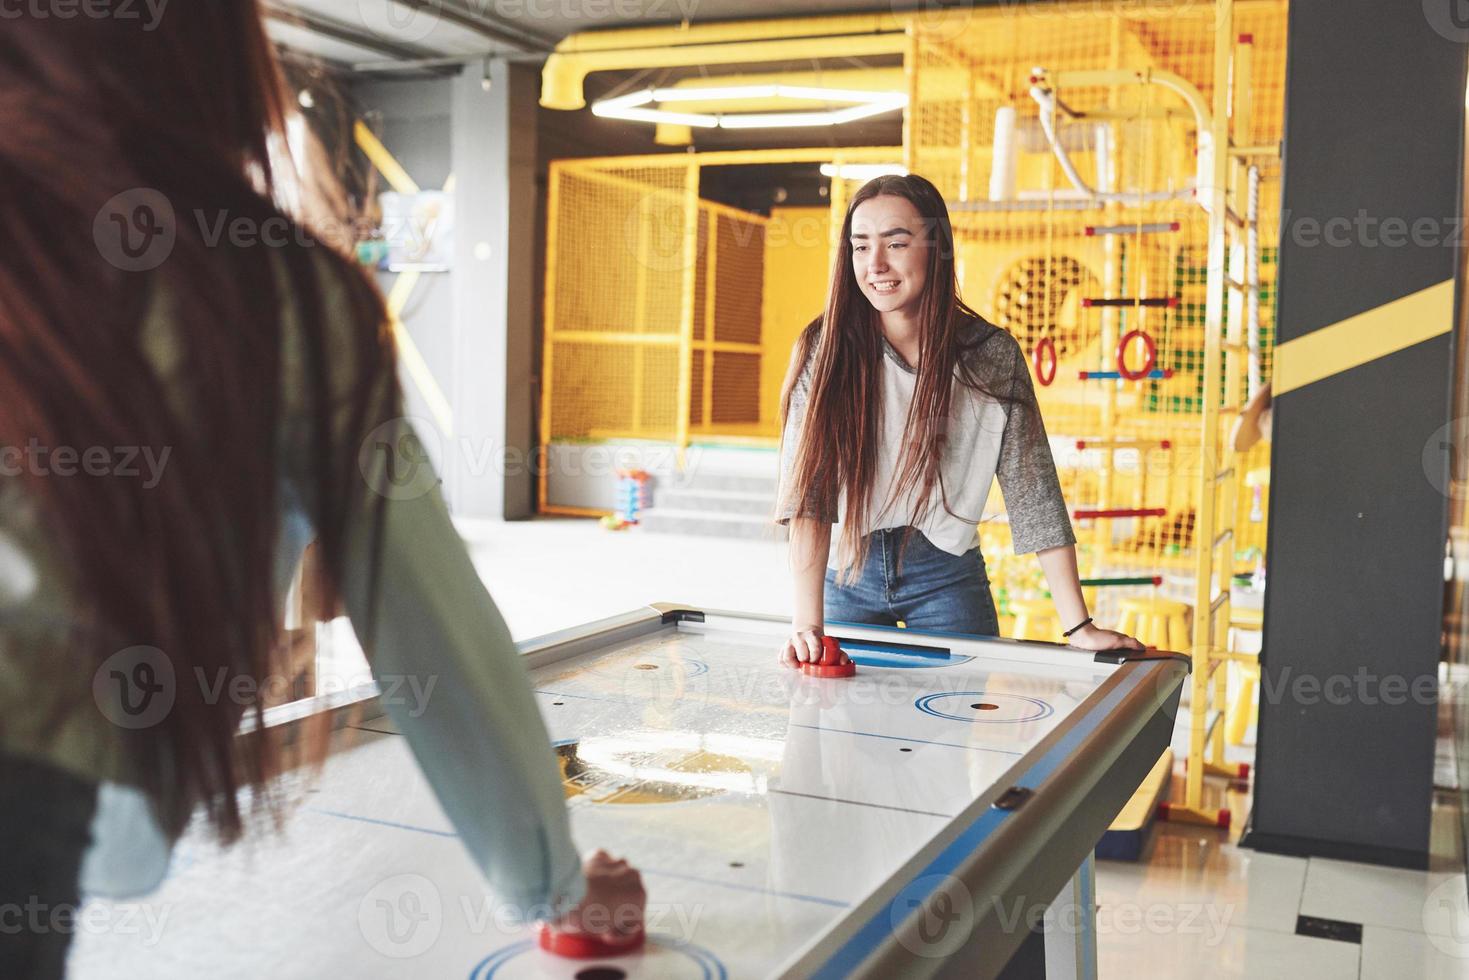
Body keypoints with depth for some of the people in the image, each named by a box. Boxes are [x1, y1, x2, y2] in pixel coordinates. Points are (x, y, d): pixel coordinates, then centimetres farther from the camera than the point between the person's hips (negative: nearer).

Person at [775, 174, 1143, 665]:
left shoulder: (992, 355, -12)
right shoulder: (825, 348, -14)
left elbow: (1033, 494, -11)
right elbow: (808, 492, -22)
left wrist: (1078, 626, -15)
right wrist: (808, 622, -32)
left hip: (947, 577, 0)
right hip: (845, 571, 0)